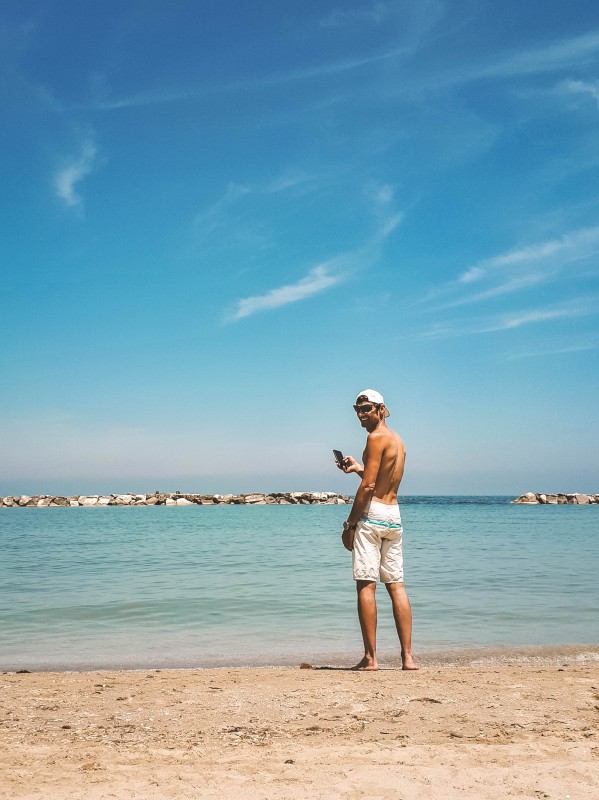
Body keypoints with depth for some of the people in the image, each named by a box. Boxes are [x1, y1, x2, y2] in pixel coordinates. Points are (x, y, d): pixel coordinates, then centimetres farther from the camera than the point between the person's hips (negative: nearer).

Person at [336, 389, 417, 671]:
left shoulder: (376, 437, -9)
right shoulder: (397, 440, 17)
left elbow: (368, 485, -15)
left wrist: (350, 523, -13)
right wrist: (359, 468, 25)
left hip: (372, 514, -8)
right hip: (394, 515, 8)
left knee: (366, 585, -5)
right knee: (396, 585, 8)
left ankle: (370, 658, -4)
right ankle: (408, 656, 7)